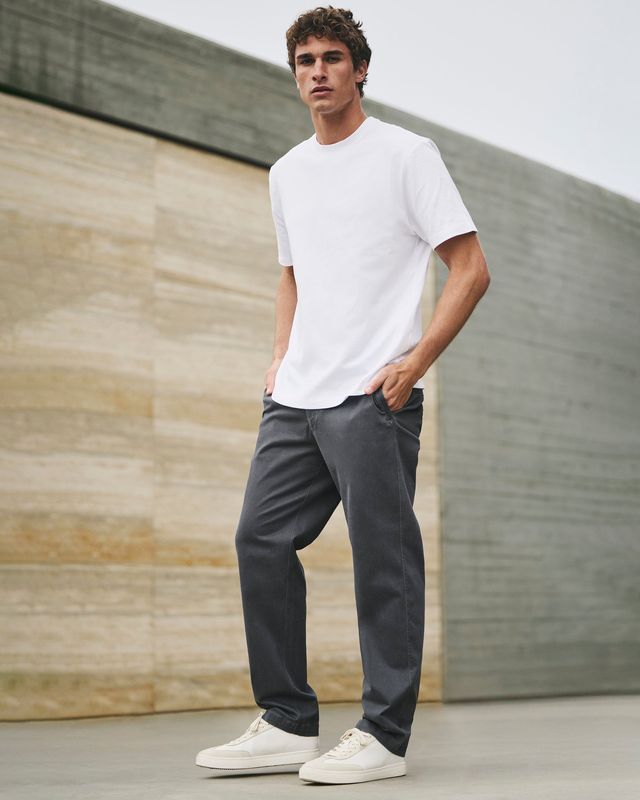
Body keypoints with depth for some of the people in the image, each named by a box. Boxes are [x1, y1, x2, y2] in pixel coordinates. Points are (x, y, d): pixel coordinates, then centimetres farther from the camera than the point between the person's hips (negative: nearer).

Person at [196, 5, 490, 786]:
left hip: (373, 397, -7)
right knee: (260, 540, 4)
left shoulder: (406, 154, -1)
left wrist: (413, 362, -13)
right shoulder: (286, 173, 19)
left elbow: (471, 269, -5)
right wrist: (281, 359, 16)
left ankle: (382, 736, 4)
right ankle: (287, 724, 14)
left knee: (382, 560, -5)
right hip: (295, 397, 7)